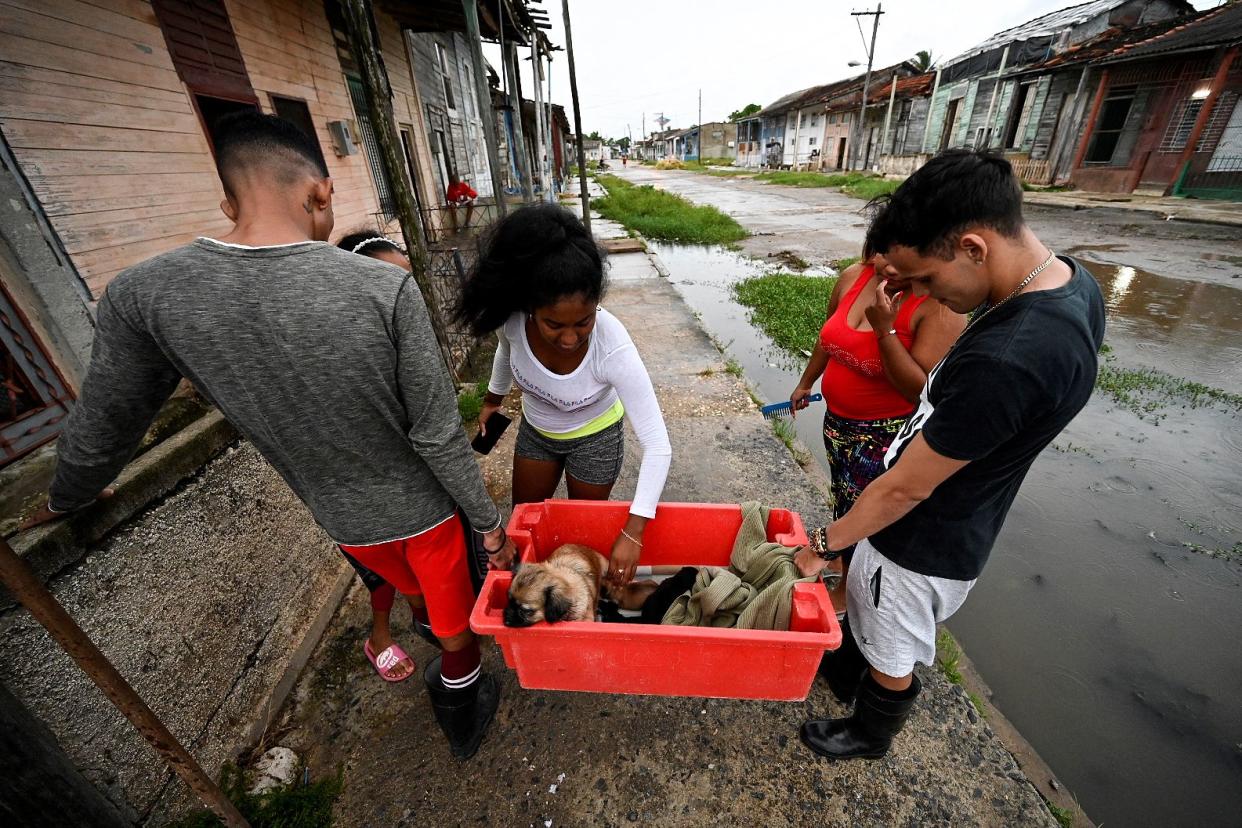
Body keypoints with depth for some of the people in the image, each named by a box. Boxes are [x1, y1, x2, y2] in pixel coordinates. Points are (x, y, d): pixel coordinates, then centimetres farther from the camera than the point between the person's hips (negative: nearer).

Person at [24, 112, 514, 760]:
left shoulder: (143, 296, -15)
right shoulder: (384, 287, -26)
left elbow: (101, 433, -1)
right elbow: (439, 437, -22)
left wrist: (65, 499, 22)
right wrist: (489, 522, -7)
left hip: (343, 519, 4)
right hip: (422, 508, -4)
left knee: (413, 587, 36)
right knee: (453, 616, 23)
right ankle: (464, 708, 50)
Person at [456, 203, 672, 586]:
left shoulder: (612, 347, -40)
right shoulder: (511, 319, -29)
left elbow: (657, 444, -35)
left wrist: (633, 531, -37)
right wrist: (493, 399, 14)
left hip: (594, 438, -4)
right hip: (535, 430, 4)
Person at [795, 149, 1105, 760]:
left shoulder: (1004, 360, -37)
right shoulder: (1074, 281, -7)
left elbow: (906, 488, -27)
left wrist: (825, 545, -12)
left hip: (924, 546, -8)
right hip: (961, 523, 8)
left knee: (892, 655, 22)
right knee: (867, 610, 32)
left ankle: (870, 735, 51)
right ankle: (846, 671, 59)